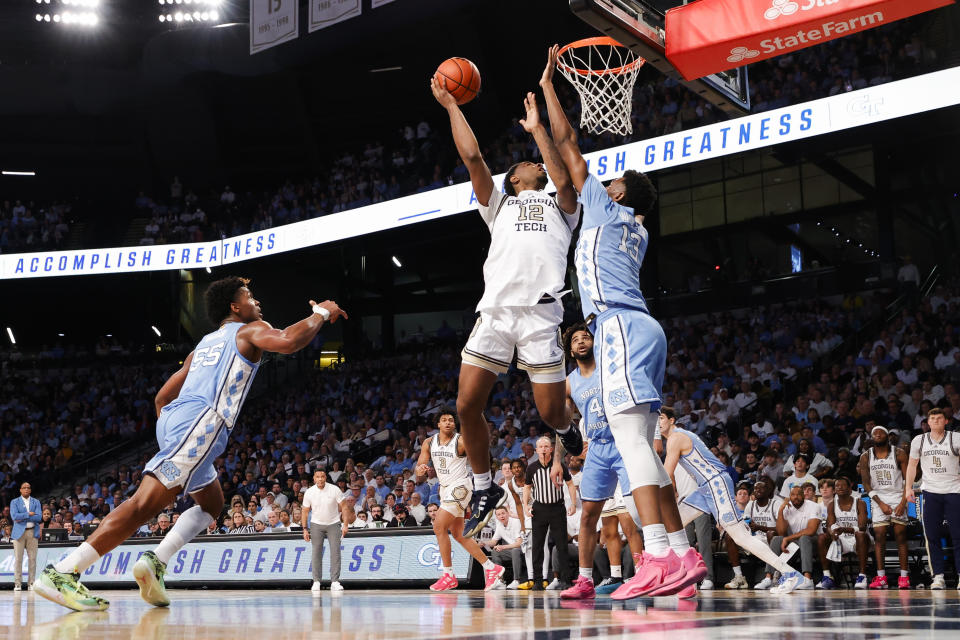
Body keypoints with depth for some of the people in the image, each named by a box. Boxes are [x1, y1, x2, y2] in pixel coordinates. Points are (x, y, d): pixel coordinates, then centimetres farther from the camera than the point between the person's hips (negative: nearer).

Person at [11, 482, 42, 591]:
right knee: (18, 558, -5)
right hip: (19, 532, -2)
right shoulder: (14, 502, 9)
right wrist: (28, 514, -8)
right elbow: (14, 516, -7)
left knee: (32, 558, -2)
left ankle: (31, 583, 2)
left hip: (32, 532, 2)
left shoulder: (36, 502, 13)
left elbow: (39, 517, -2)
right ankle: (17, 584, -2)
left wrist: (23, 518, -8)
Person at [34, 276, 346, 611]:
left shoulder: (204, 344, 33)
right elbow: (288, 341, -12)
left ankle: (155, 561, 1)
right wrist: (320, 314, 5)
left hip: (172, 418, 9)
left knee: (212, 503, 23)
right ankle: (61, 573, -25)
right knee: (144, 504, -17)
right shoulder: (250, 331, 11)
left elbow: (162, 397, 32)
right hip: (198, 423, -9)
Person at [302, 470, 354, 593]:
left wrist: (345, 524, -13)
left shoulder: (335, 490, -11)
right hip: (316, 524, 1)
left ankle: (335, 582, -11)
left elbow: (344, 507, -6)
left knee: (335, 552, -10)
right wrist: (305, 529, -3)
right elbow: (305, 511, 2)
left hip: (333, 524, -1)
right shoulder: (309, 493, -7)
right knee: (316, 553, -3)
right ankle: (316, 581, 5)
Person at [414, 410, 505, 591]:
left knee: (439, 527, -16)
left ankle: (449, 576, -8)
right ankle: (491, 568, 19)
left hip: (459, 488, -7)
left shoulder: (461, 442, -12)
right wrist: (420, 470, -19)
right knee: (458, 535, 10)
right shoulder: (429, 443, 4)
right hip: (445, 488, 7)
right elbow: (419, 468, 4)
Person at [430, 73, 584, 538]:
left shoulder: (560, 207, 23)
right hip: (495, 310, 2)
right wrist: (451, 105, 20)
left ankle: (567, 433, 33)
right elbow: (471, 156, 17)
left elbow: (563, 179, 1)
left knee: (551, 411, -6)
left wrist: (537, 129, 8)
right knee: (467, 404, -6)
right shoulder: (499, 205, 27)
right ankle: (484, 490, 12)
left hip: (540, 313, -2)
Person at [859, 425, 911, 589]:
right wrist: (880, 503, -8)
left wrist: (903, 502, -14)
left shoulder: (899, 454, -3)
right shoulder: (866, 457, 3)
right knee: (879, 537, -4)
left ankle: (904, 576, -3)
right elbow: (866, 483, 2)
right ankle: (881, 577, -2)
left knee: (901, 537, -5)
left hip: (898, 497, -2)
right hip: (879, 499, 2)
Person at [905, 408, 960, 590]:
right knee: (932, 537, -1)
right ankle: (938, 577, 2)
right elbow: (912, 465, 19)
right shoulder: (918, 441, 8)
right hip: (930, 492, 2)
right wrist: (908, 488, 12)